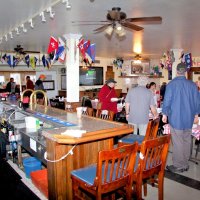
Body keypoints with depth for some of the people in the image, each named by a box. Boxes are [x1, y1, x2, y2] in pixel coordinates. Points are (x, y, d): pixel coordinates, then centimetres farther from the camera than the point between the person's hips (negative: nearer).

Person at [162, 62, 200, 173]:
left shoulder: (171, 84, -10)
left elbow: (167, 101, -8)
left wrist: (165, 114, 5)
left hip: (176, 118, -4)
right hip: (188, 118, 4)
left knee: (177, 142, 2)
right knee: (186, 141, 13)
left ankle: (178, 166, 10)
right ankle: (185, 164, 24)